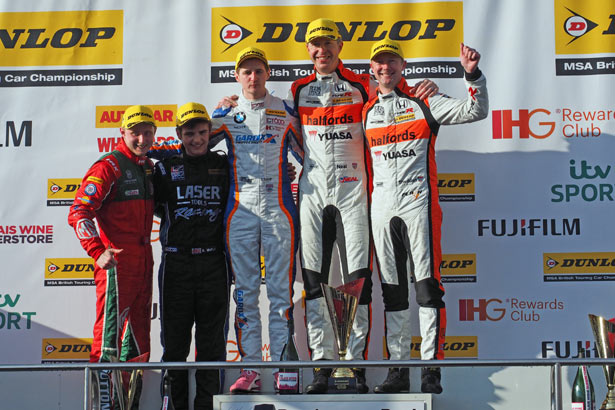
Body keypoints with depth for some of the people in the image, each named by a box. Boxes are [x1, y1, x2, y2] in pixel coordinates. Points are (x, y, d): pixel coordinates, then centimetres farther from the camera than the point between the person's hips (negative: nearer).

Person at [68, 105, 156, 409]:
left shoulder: (149, 167, 15)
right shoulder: (109, 166, -9)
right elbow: (78, 213, -18)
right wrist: (98, 252, -27)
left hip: (143, 262, 9)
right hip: (115, 261, -9)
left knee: (138, 336, 14)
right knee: (109, 337, -11)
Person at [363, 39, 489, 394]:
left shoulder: (424, 103, 4)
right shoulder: (368, 112, 16)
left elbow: (475, 111, -4)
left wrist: (473, 75, -17)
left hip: (418, 201, -4)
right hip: (381, 205, 5)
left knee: (427, 283, -8)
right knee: (392, 291, 7)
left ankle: (431, 368, -7)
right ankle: (398, 368, 13)